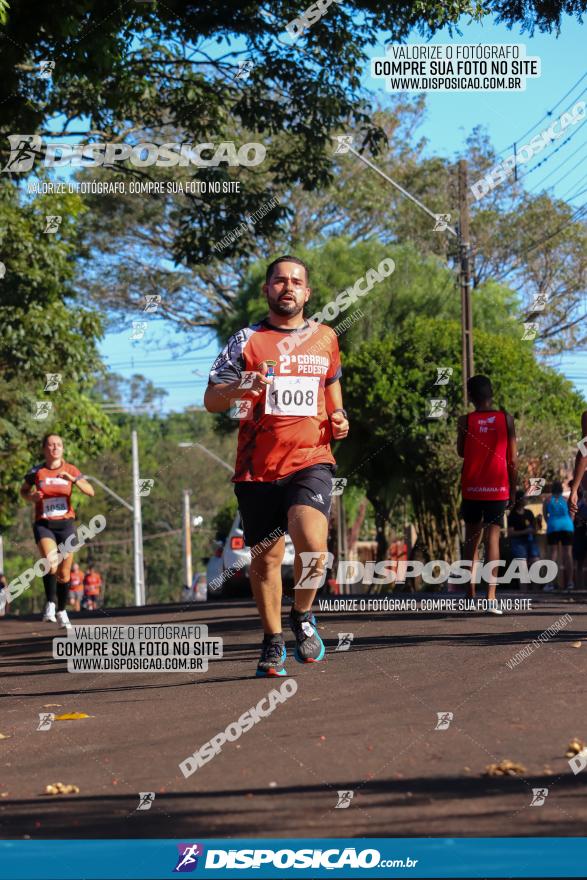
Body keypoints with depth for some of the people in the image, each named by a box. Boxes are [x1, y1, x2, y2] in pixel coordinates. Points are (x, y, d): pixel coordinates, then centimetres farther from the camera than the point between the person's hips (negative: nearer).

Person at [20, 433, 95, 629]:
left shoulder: (71, 470, 0)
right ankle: (50, 603, -10)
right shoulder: (36, 472, -1)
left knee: (64, 573, 6)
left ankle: (61, 611, 25)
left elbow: (90, 491, -10)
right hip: (44, 524, -2)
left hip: (66, 524, 2)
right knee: (50, 563, -27)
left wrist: (73, 479, -25)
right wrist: (31, 497, -7)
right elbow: (23, 490, 15)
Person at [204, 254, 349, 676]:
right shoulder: (247, 340, 2)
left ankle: (303, 616, 5)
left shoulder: (325, 338, 11)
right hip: (257, 467, 0)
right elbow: (211, 400, -2)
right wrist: (240, 389, -23)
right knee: (265, 559, 6)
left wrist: (338, 418, 8)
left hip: (310, 460, 0)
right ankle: (274, 641, 25)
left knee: (312, 546, -22)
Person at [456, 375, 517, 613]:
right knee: (493, 538, -4)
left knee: (471, 538, 14)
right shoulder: (506, 419, -2)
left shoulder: (465, 421, -4)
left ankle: (471, 593, 13)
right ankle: (491, 596, -14)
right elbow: (513, 460, -1)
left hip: (472, 488, 1)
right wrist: (513, 490, 7)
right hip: (498, 488, -1)